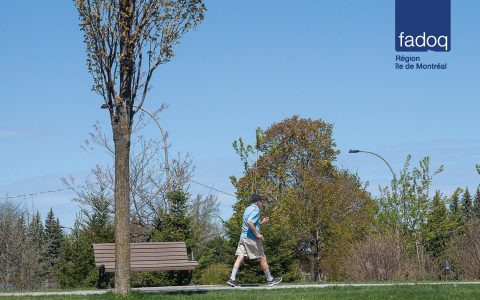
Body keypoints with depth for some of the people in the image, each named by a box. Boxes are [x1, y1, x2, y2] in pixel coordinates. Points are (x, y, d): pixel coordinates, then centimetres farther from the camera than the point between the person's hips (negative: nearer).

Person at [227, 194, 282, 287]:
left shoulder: (248, 209, 19)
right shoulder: (256, 210, -10)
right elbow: (249, 222, -25)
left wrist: (262, 223, 20)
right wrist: (257, 234, -22)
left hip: (243, 237, 8)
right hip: (251, 238, -8)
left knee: (240, 257, 0)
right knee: (262, 258, 3)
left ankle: (232, 279, -11)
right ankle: (270, 280, 13)